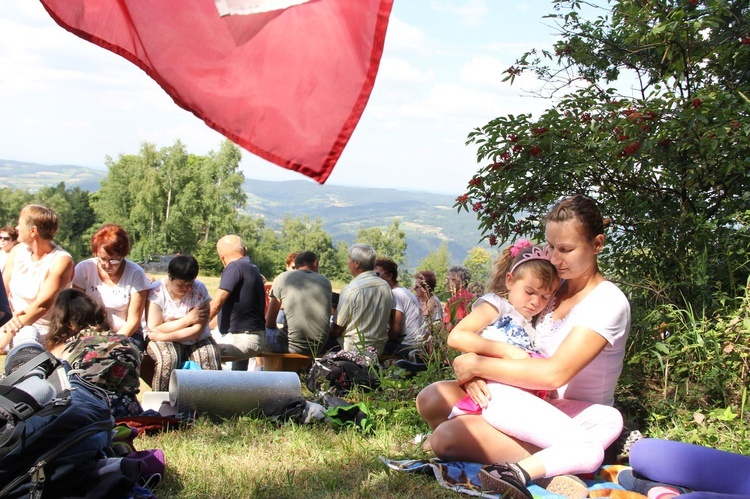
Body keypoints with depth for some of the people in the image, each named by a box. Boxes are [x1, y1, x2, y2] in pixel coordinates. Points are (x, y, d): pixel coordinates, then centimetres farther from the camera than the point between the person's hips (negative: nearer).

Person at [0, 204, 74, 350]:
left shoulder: (61, 261, -12)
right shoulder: (17, 251, 5)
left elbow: (42, 305, -18)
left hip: (43, 328, -4)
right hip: (14, 321, 4)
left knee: (28, 335, -33)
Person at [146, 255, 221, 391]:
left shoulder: (199, 289, -10)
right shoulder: (156, 291, -13)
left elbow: (198, 330, -15)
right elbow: (153, 330, -18)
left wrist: (164, 335, -23)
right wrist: (188, 319, -17)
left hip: (196, 340, 2)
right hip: (165, 342, -2)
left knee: (210, 358, -26)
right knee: (168, 358, -33)